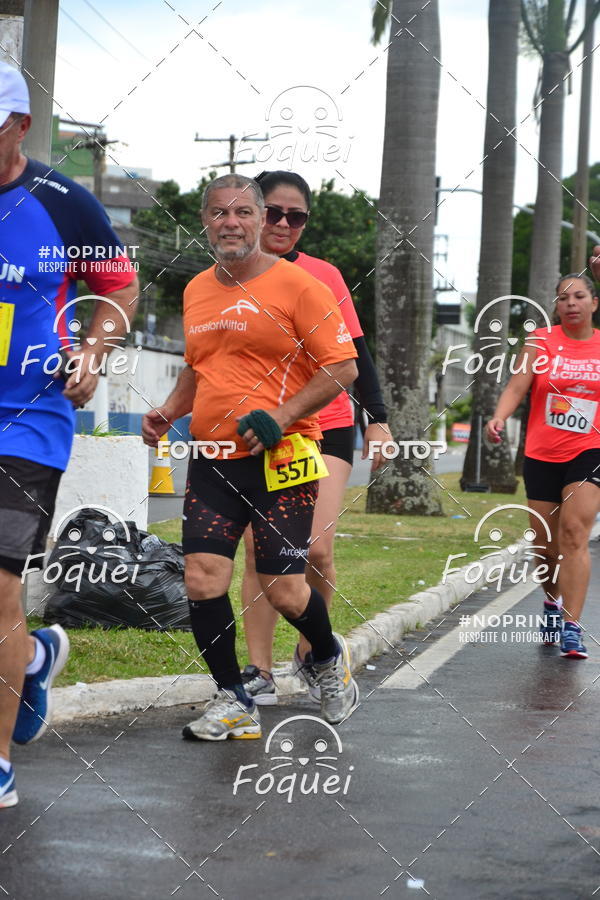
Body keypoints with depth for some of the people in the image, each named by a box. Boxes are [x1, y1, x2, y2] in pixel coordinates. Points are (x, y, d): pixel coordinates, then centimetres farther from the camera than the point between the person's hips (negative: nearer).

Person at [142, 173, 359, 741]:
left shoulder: (296, 285, -6)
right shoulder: (196, 291, 13)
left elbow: (342, 368, -7)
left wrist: (280, 418, -18)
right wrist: (169, 411, 10)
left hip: (279, 458, -5)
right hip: (211, 459, 5)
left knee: (282, 589, -3)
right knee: (202, 580, -5)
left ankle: (330, 658, 30)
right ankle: (233, 703, 10)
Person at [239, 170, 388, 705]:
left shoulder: (324, 276, 3)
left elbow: (355, 354, 5)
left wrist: (377, 419, 0)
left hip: (326, 428, -1)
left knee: (315, 550, -12)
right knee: (260, 556, -1)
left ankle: (311, 652, 12)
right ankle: (260, 672, 8)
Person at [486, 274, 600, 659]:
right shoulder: (542, 342, 1)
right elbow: (517, 386, -9)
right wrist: (500, 417, -27)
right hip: (542, 455, 1)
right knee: (545, 542, 9)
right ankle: (553, 602, 38)